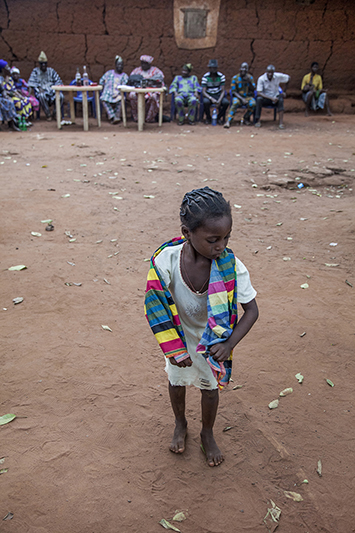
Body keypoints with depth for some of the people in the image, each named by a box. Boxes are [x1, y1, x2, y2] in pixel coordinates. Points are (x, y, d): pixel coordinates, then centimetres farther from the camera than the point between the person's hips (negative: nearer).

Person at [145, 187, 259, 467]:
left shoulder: (231, 266, -30)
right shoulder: (166, 260, -30)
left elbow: (251, 310, -17)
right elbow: (158, 307, -16)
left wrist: (229, 344, -28)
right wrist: (174, 348, -18)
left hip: (212, 341, 0)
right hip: (179, 338, 1)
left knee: (209, 388, 20)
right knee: (177, 382, 24)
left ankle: (208, 433, 51)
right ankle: (180, 424, 56)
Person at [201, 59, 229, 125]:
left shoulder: (221, 76, -5)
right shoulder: (205, 77, -9)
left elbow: (222, 91, -7)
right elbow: (204, 92, -14)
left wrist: (219, 100, -26)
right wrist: (212, 99, -31)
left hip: (219, 95, 1)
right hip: (208, 95, -1)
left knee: (226, 102, -30)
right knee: (206, 102, -37)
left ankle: (219, 117, -2)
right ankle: (208, 117, -7)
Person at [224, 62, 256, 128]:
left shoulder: (250, 77, 6)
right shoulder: (235, 78, -1)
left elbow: (253, 89, -2)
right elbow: (234, 91, -5)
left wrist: (249, 81, -20)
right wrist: (242, 99, -19)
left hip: (248, 97, 2)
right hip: (238, 97, -2)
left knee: (253, 104, -32)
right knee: (235, 103, -37)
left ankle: (246, 118, -8)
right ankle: (229, 121, -41)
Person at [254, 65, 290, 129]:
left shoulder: (278, 76, -9)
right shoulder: (261, 79, -16)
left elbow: (288, 78, 9)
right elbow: (259, 93, -24)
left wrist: (284, 91, 7)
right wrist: (271, 98, -33)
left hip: (275, 98, 2)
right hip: (265, 98, -2)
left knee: (281, 99, -32)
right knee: (259, 98, -34)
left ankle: (281, 122, -37)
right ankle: (257, 121, -27)